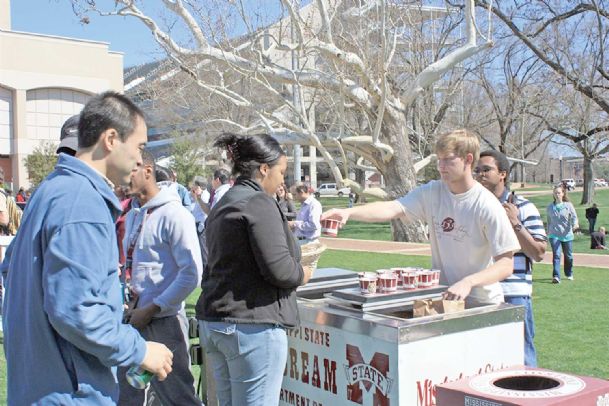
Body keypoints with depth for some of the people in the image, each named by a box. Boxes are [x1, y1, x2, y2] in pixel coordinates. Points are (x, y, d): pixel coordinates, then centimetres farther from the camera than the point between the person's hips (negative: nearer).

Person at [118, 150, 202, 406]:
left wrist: (151, 309, -15)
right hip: (134, 317, 8)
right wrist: (132, 301, 6)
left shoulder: (174, 214, -13)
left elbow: (191, 274, -17)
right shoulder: (132, 216, 13)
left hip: (163, 320, -8)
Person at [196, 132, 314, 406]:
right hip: (252, 325, -9)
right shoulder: (259, 202, -13)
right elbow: (279, 269, -20)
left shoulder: (222, 205, 16)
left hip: (212, 321, 9)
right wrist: (302, 274, 1)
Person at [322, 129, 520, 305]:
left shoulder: (487, 206, -14)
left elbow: (506, 264, -14)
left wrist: (468, 282, -29)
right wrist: (348, 212, -29)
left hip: (482, 303, -4)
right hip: (442, 297, 4)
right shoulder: (432, 193, -1)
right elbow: (393, 208, -14)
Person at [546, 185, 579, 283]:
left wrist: (575, 224, -28)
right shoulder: (550, 207, 5)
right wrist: (548, 231, 21)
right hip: (554, 235, 0)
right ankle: (556, 276, -20)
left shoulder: (568, 205, 0)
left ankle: (569, 274, 37)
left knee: (568, 256, 14)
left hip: (567, 235, 0)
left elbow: (574, 216, -7)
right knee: (556, 255, -15)